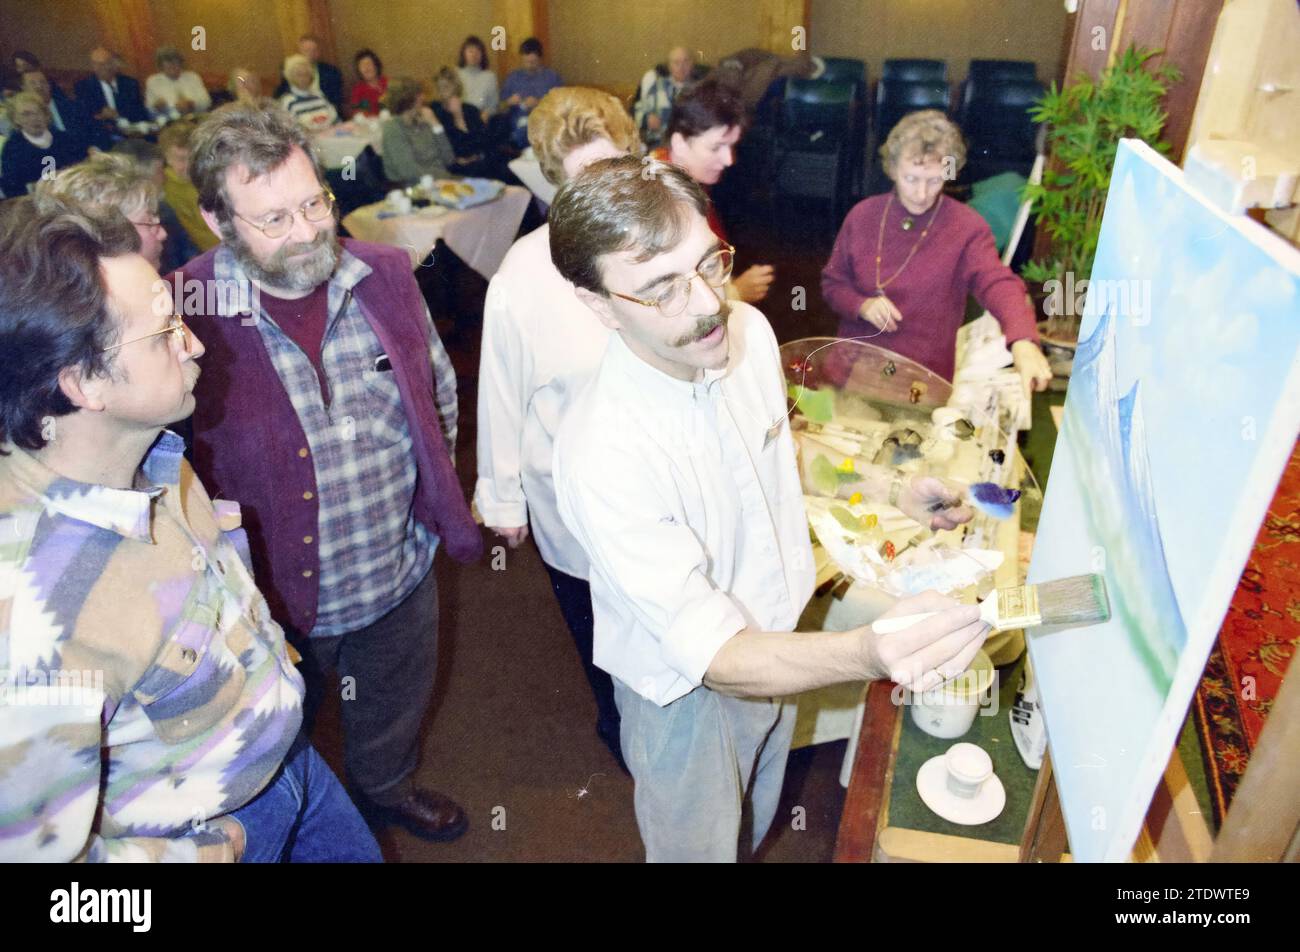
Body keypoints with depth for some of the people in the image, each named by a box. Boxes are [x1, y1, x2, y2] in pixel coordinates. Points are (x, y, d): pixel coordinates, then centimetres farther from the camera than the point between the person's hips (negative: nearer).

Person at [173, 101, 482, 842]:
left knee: (395, 717, 30)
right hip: (274, 600, -3)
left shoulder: (386, 275, -9)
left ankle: (389, 789, 62)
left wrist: (435, 500, 7)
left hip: (402, 579, 4)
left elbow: (442, 394, 5)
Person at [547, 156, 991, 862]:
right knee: (701, 844, 22)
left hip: (778, 642, 6)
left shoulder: (749, 330, -15)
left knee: (756, 819, 33)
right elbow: (717, 655, -38)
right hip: (688, 690, -6)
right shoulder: (600, 453, -38)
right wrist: (871, 654, -53)